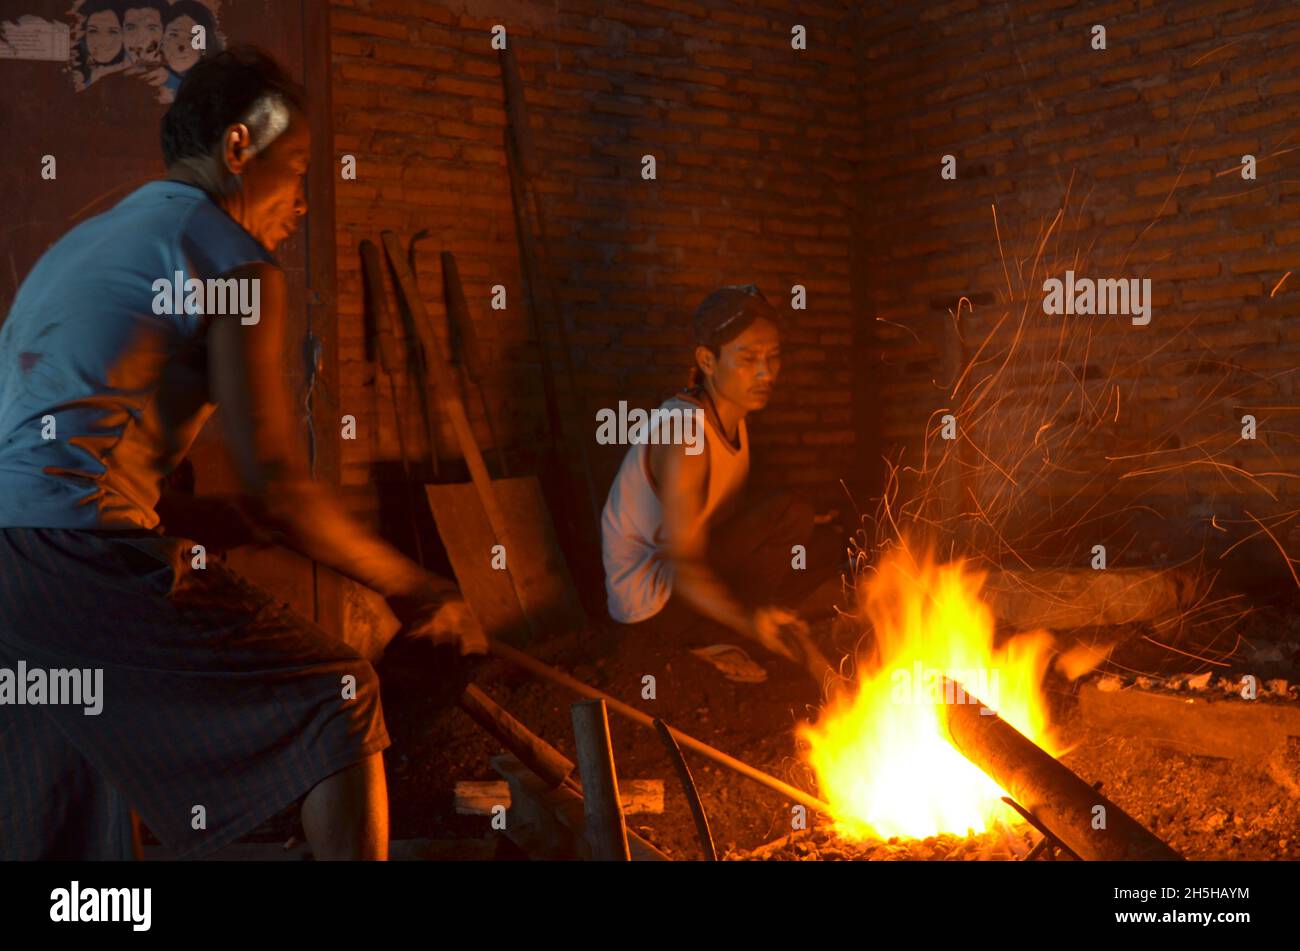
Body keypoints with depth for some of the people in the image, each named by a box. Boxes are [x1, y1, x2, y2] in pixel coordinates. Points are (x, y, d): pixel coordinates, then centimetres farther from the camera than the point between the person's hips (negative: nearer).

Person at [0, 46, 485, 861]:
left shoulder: (82, 243, 25)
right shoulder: (236, 260, -2)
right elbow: (276, 488, -10)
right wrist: (411, 588, 1)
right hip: (76, 559, -9)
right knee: (338, 699, 1)